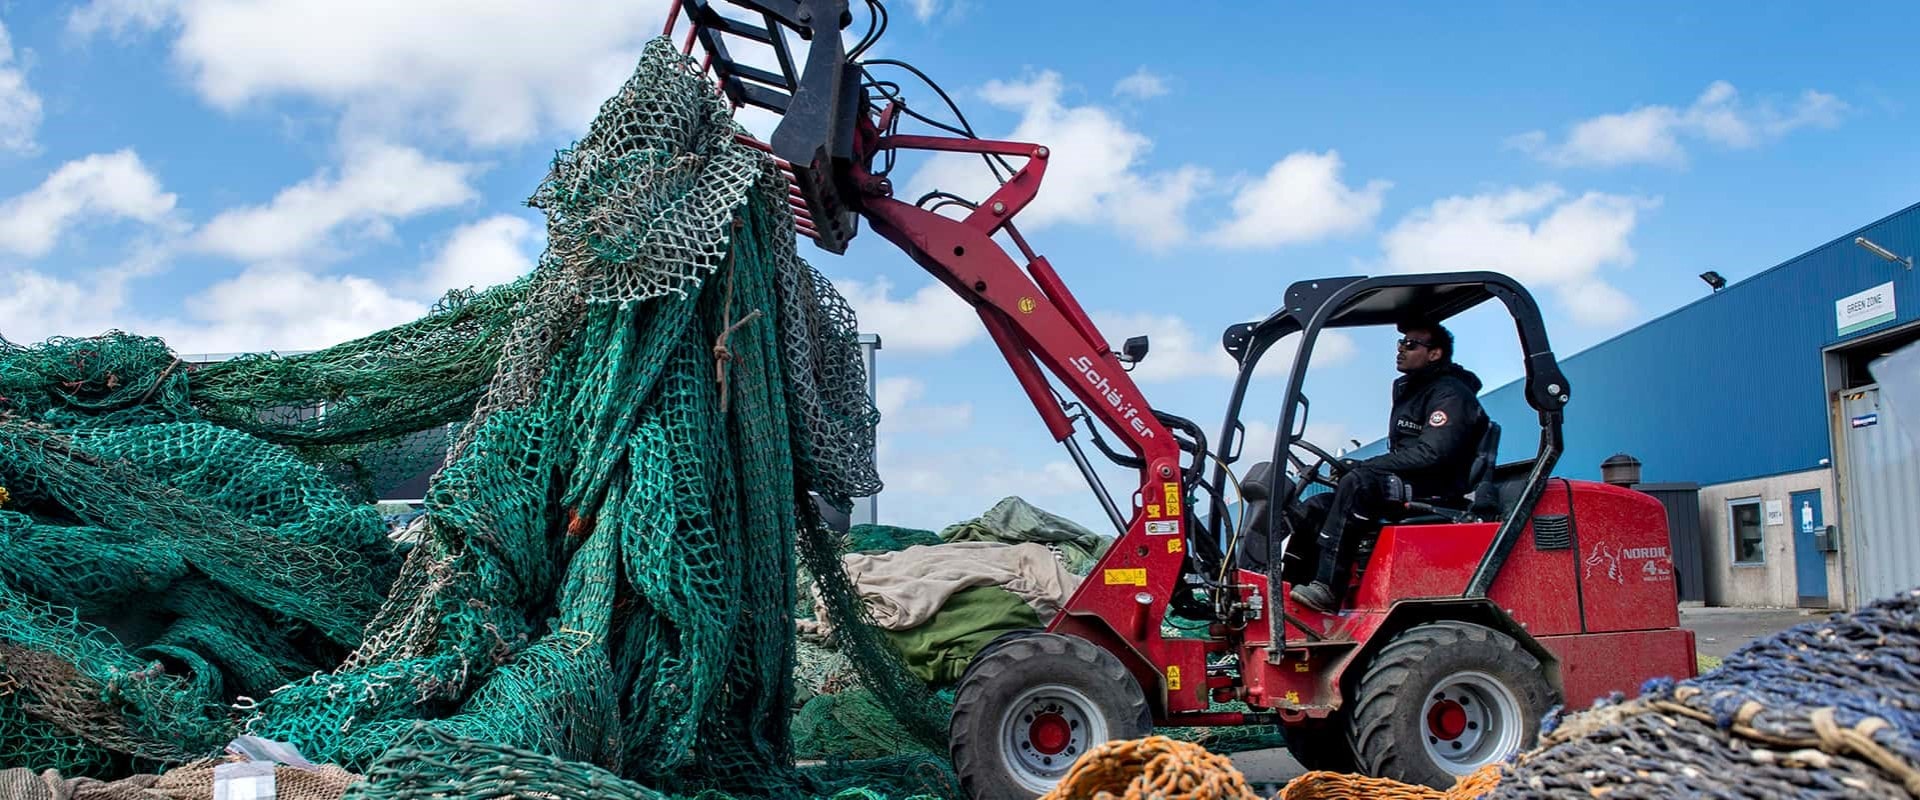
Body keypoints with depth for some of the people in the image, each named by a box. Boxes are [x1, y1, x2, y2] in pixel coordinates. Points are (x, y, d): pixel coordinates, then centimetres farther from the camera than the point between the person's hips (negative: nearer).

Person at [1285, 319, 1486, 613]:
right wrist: (1361, 468, 6)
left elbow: (1430, 454, -22)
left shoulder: (1450, 395, -9)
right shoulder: (1410, 391, 21)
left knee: (1358, 481, -33)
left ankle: (1326, 587, -38)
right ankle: (1290, 584, -10)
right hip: (1402, 488, 10)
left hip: (1437, 495, -10)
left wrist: (1364, 466, -20)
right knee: (1313, 508, -3)